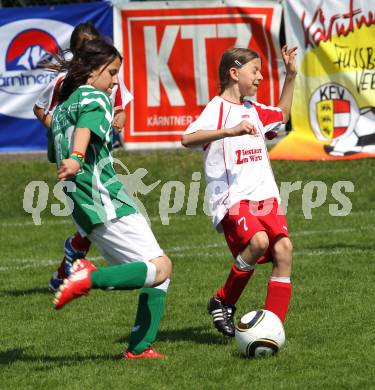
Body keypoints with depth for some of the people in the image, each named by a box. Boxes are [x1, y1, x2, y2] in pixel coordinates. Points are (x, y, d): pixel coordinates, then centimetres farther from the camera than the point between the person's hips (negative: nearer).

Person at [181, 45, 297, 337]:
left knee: (283, 247, -12)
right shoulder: (218, 108, -4)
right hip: (232, 199, -7)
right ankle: (223, 302, -8)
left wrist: (291, 75, 34)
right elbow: (188, 139, -21)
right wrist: (230, 131, -32)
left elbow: (281, 115, 43)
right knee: (258, 240, -30)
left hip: (265, 195, 8)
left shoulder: (254, 110, 21)